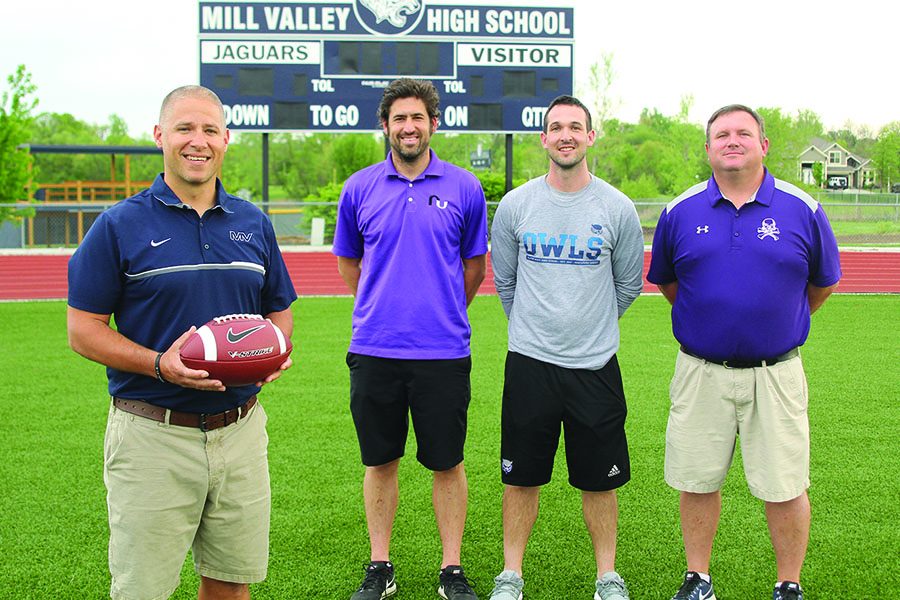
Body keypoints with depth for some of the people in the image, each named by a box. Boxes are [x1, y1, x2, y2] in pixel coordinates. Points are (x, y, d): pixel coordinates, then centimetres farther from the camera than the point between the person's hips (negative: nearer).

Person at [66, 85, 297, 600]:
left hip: (240, 431, 4)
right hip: (152, 436, -4)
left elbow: (280, 310, 18)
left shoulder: (254, 224, 9)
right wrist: (159, 364, -20)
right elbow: (84, 328, -4)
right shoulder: (121, 225, -4)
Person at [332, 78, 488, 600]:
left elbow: (475, 265, 12)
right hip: (374, 350, 1)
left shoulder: (464, 188, 2)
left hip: (443, 352, -1)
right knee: (380, 461, 10)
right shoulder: (360, 188, 4)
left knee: (447, 463, 6)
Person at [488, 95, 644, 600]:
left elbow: (629, 285, 11)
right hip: (529, 363, 1)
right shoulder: (515, 204, 0)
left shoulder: (618, 208, -2)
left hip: (596, 366, 0)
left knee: (600, 480, 8)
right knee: (521, 478, 8)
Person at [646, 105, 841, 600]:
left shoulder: (802, 210, -1)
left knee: (785, 485, 4)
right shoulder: (680, 212, 1)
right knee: (697, 481, 9)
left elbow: (824, 282, 13)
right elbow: (665, 280, 17)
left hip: (776, 372, -1)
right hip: (700, 372, 1)